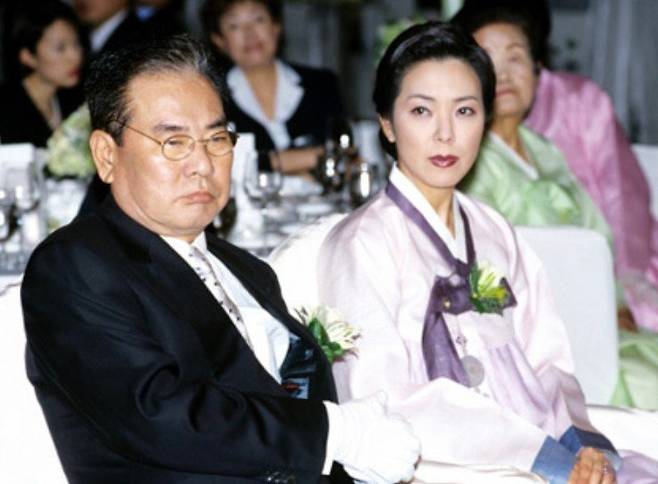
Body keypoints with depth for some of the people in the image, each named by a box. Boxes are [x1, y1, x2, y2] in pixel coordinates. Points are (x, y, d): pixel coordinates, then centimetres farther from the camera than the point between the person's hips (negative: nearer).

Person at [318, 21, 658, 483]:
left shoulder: (495, 234, 16)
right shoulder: (363, 243, -3)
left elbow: (547, 360, 12)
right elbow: (381, 401, -12)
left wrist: (582, 439, -8)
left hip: (547, 445, 6)